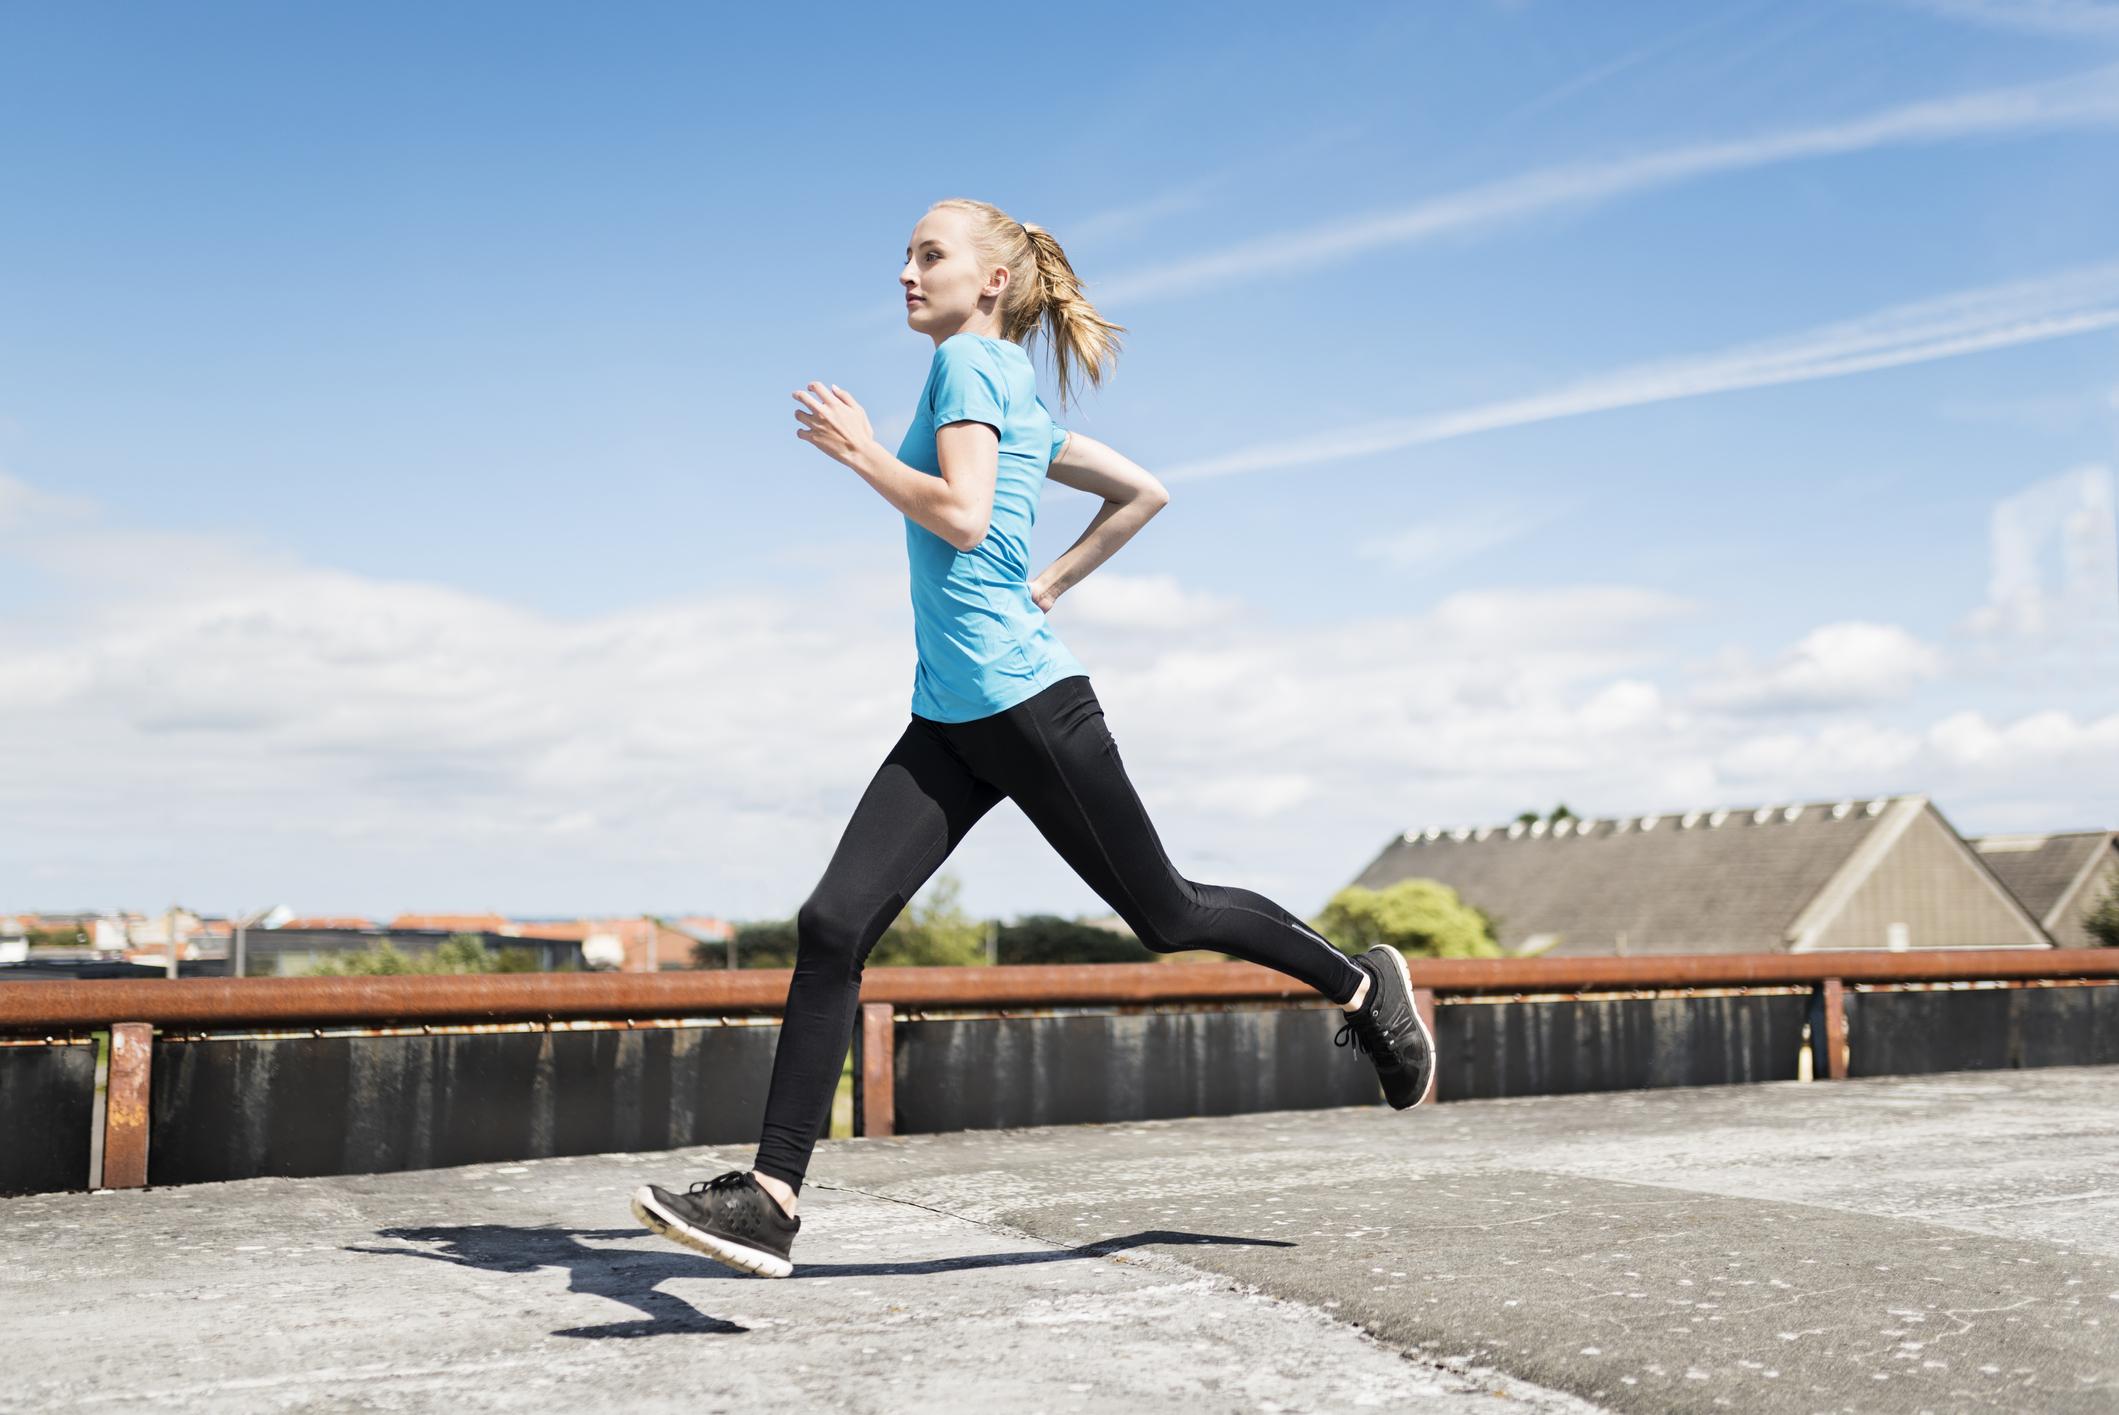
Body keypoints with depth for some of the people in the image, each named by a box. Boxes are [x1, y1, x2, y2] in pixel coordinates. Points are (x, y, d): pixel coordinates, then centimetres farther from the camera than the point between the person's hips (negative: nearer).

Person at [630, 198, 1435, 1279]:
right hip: (948, 719, 9)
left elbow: (961, 516, -21)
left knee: (1166, 916, 7)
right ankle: (770, 1200, -6)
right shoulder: (1017, 402, 18)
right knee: (833, 925, -5)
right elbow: (1143, 494, 22)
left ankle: (1363, 985, 30)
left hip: (1025, 702, -9)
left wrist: (858, 450, -10)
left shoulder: (971, 362, -7)